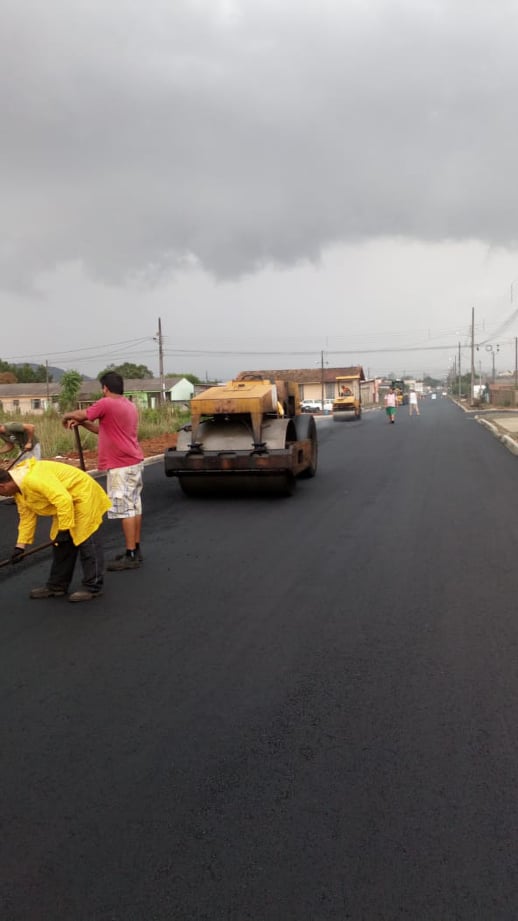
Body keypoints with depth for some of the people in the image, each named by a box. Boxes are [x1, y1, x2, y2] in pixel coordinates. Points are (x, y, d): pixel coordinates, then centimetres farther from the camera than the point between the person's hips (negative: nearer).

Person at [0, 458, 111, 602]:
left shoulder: (34, 479, -32)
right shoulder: (18, 488, 3)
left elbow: (64, 500, -34)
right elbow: (27, 516, 11)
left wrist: (64, 529, -26)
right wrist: (20, 545, 8)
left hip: (83, 497, -11)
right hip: (65, 504, 11)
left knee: (87, 543, -5)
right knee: (61, 546, 14)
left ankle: (93, 587, 3)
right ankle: (57, 586, 24)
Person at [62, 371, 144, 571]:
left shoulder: (106, 404, -13)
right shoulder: (130, 405, 15)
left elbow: (81, 414, -4)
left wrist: (66, 416, 17)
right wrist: (80, 423, 18)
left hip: (121, 466, -9)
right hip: (133, 462, 9)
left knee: (125, 509, -7)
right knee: (134, 507, 12)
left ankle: (131, 556, -4)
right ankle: (136, 550, 19)